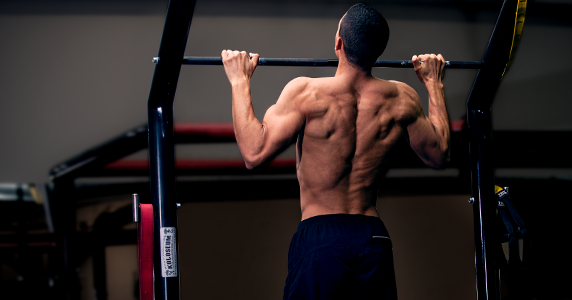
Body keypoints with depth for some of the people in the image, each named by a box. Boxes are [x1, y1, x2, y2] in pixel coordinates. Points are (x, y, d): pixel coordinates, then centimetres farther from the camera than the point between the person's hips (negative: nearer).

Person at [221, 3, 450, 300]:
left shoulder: (306, 92, -13)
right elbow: (439, 155, 15)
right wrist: (434, 83, 24)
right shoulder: (401, 98, 0)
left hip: (320, 235, -3)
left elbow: (254, 154, -14)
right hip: (374, 237, 4)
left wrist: (240, 81, -5)